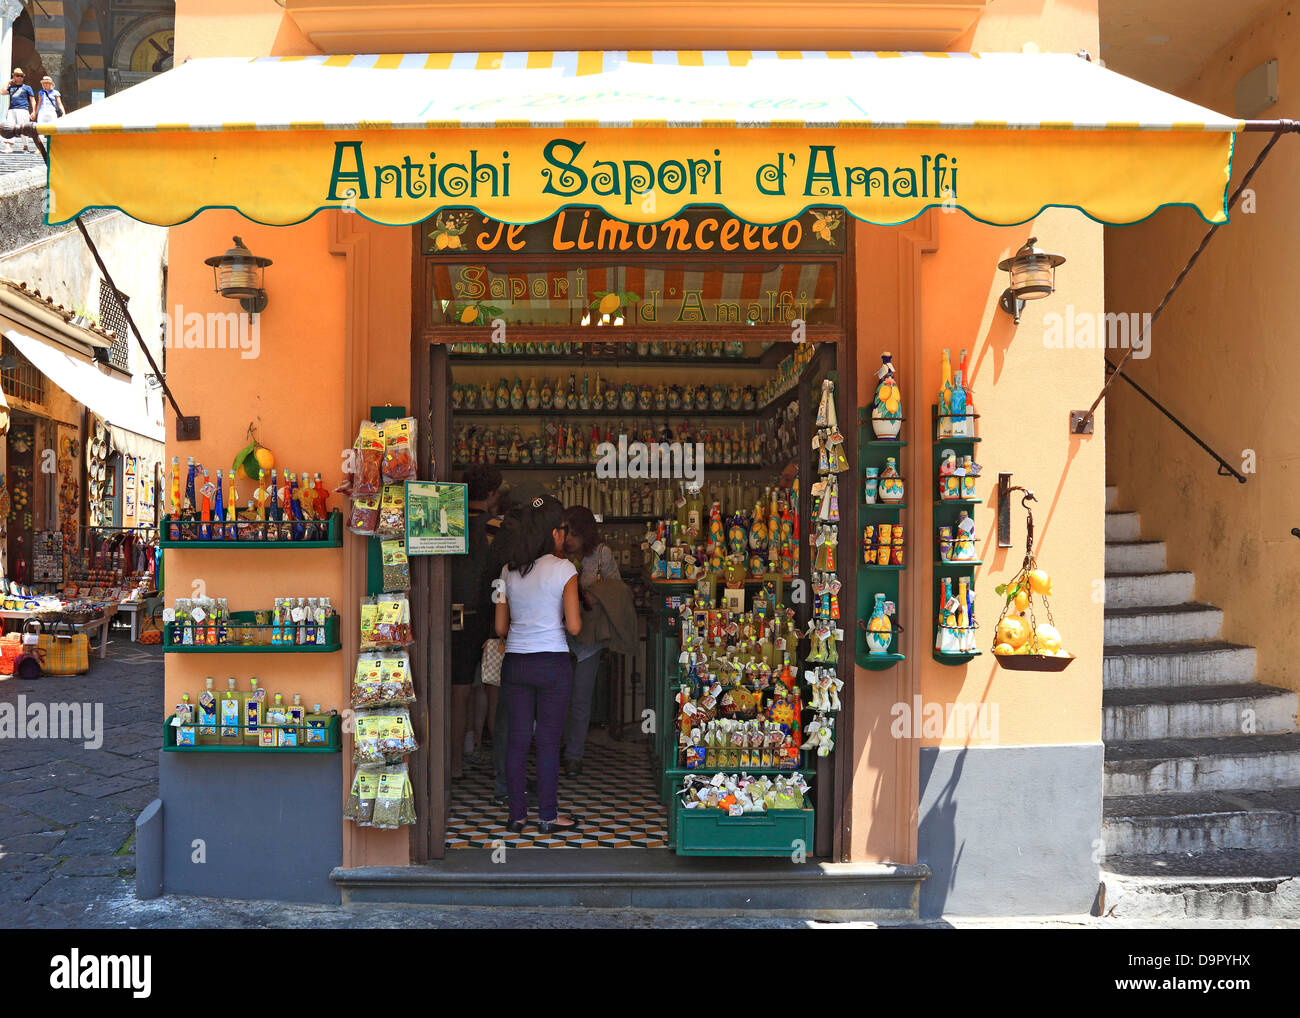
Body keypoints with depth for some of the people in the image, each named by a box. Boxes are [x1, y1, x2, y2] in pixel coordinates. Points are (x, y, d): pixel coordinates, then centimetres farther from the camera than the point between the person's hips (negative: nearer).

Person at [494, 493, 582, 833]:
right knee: (548, 741, 5)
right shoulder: (563, 568, -9)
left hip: (514, 662, 4)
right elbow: (573, 627, -12)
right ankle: (548, 816, 15)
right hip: (552, 663, -4)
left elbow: (500, 628, 8)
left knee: (518, 739, 11)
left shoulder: (509, 571, 5)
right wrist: (577, 611, 9)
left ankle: (516, 815, 19)